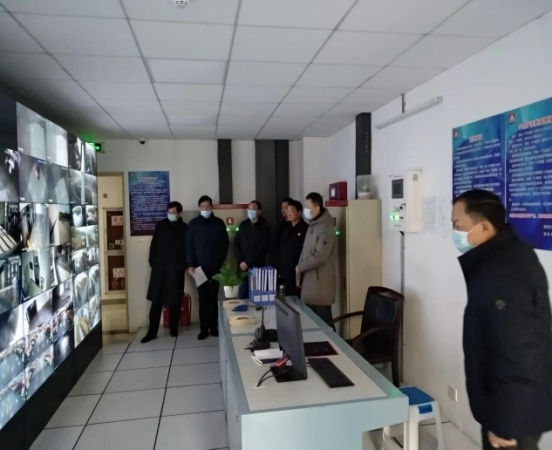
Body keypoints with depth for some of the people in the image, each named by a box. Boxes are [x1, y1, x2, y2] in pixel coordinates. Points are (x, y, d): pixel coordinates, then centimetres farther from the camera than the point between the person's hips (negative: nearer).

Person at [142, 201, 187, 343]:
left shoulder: (185, 229, 3)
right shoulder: (160, 225, 9)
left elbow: (187, 250, 0)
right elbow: (154, 245, 9)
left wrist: (182, 266, -9)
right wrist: (152, 262, 1)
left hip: (176, 270, -1)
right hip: (159, 267, 2)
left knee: (174, 301, 6)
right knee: (156, 300, 3)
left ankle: (174, 328, 21)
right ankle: (152, 331, 9)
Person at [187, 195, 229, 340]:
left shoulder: (219, 223, 3)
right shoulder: (193, 224, 3)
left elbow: (225, 244, 4)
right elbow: (189, 245, 2)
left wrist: (220, 261, -4)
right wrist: (191, 264, -6)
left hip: (215, 267, 0)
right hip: (200, 267, 0)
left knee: (213, 297, 6)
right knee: (203, 298, 2)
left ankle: (214, 326, 16)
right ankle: (204, 328, 9)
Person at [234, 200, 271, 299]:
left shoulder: (264, 227, -3)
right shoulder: (243, 225, 9)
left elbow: (263, 249, -9)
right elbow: (236, 244, 9)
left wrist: (247, 262, -12)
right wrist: (240, 262, -5)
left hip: (258, 267, -3)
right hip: (243, 266, 3)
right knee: (243, 294, 3)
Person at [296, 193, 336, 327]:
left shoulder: (325, 228, -14)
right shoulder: (312, 226, 15)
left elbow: (320, 257, -22)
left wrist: (300, 267, -10)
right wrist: (301, 272, 7)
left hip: (320, 285, -9)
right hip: (310, 283, 9)